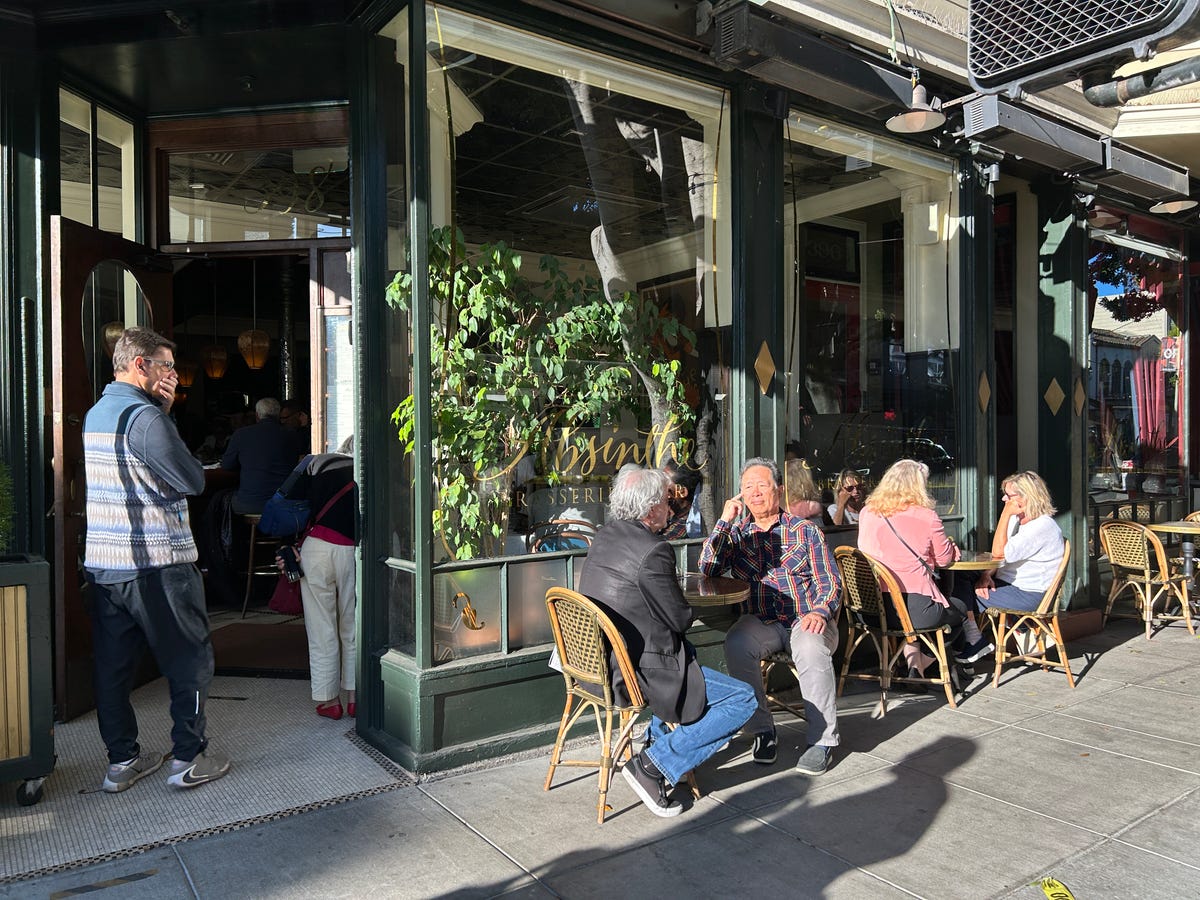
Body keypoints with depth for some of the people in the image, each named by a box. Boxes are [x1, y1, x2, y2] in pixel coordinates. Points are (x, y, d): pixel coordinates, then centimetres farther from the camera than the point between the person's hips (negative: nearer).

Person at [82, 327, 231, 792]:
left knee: (113, 664, 13)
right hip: (156, 564, -8)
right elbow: (193, 481, -15)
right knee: (190, 659, 5)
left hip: (102, 562, 9)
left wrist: (163, 412, 5)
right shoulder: (145, 418, -17)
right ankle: (189, 758, 12)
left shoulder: (96, 413, 13)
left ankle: (121, 759, 23)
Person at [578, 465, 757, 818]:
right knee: (742, 700, -4)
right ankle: (654, 765, -4)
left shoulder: (603, 537, 5)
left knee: (688, 652, 33)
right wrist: (685, 607, 8)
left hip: (595, 661, 10)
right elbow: (681, 619, -12)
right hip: (632, 673, -9)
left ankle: (660, 739, 33)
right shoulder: (652, 551, -22)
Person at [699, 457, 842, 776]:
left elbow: (829, 582, 1)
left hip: (807, 619, -2)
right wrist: (725, 521, -7)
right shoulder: (736, 533, 11)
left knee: (810, 648, -34)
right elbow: (707, 569, -3)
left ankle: (822, 739, -17)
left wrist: (820, 611, -20)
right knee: (735, 644, -29)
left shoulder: (805, 531, 6)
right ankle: (762, 729, -10)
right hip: (761, 623, 2)